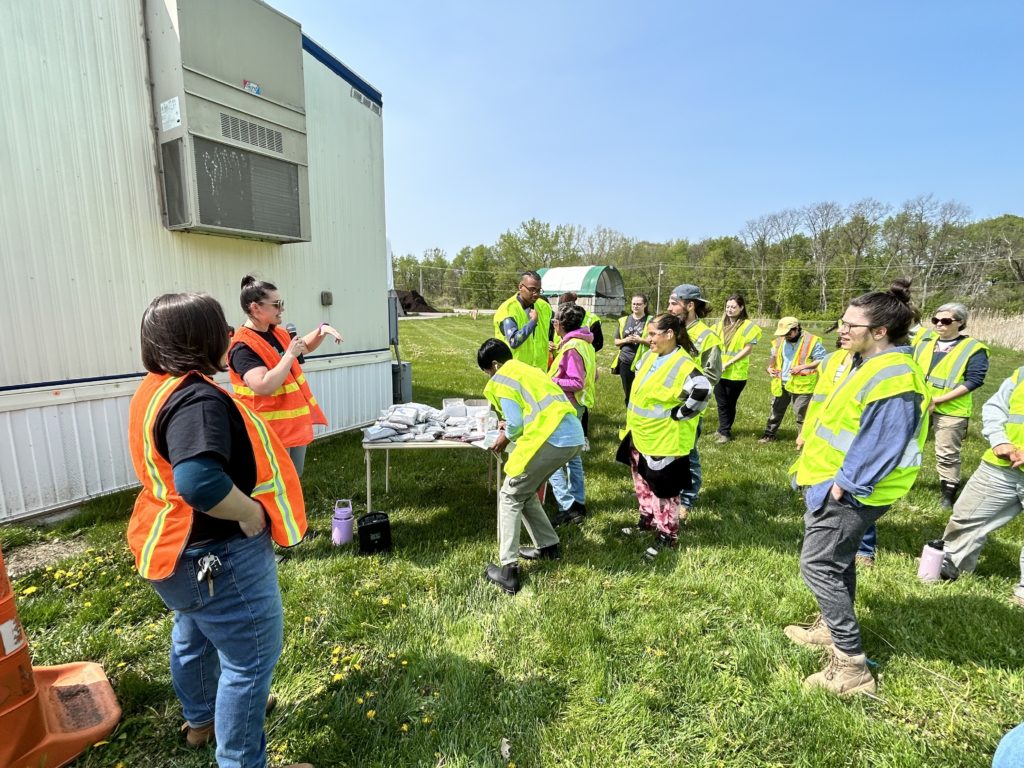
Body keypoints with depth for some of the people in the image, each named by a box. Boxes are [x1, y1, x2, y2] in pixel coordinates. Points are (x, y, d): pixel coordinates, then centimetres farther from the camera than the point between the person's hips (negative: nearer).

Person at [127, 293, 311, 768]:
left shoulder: (158, 389, 3)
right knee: (250, 657, 8)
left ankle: (201, 719, 55)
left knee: (194, 635, 30)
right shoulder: (197, 399, -30)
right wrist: (251, 512, -28)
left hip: (180, 547, 11)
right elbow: (199, 481, -44)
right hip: (217, 555, -11)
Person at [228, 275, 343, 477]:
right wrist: (290, 354, -26)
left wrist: (322, 330, 4)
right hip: (270, 431, -8)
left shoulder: (278, 333, 5)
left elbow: (306, 346, 24)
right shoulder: (243, 347, -21)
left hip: (295, 423, 9)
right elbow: (264, 387, -32)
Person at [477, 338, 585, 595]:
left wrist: (506, 437, 14)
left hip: (551, 440, -8)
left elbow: (515, 423, -7)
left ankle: (508, 570, 6)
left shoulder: (502, 379, 1)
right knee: (525, 492, 25)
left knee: (509, 498, 7)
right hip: (574, 437, 8)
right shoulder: (527, 370, 26)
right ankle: (548, 546, 34)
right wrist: (512, 429, 29)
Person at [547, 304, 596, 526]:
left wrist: (550, 382, -18)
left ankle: (568, 507, -5)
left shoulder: (571, 347, -20)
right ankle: (578, 503, 25)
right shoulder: (583, 343, 10)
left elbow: (577, 383, -23)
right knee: (572, 455, 17)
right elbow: (593, 375, 16)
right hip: (576, 406, 10)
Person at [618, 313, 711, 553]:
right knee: (642, 482, 22)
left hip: (665, 440, -9)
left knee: (663, 488, 5)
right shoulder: (651, 357, 6)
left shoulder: (682, 364, -23)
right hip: (641, 435, 9)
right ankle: (647, 520, 40)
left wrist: (677, 415, -26)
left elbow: (702, 390, -38)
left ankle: (667, 535, 22)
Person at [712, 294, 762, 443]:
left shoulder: (747, 325, -6)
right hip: (719, 371, 4)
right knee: (721, 403, 8)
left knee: (730, 403, 9)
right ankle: (724, 431, 19)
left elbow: (748, 349, -12)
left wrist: (728, 363, -17)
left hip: (736, 373, -4)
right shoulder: (721, 324, 10)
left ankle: (724, 432, 19)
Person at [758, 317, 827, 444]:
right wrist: (770, 367, 1)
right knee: (776, 410, 16)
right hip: (781, 383, 5)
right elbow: (773, 356, 20)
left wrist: (802, 367, -20)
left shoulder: (811, 341, -12)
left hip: (801, 385, -5)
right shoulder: (780, 340, 5)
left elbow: (822, 360, -10)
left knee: (801, 414, 5)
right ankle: (769, 435, 29)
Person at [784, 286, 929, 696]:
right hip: (834, 484, 11)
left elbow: (881, 446, -27)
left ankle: (851, 666, 8)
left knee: (819, 566, -4)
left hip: (848, 493, -11)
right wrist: (811, 459, 16)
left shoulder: (891, 376, -24)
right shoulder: (865, 362, 9)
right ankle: (832, 628, 40)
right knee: (837, 559, 22)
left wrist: (842, 487, -21)